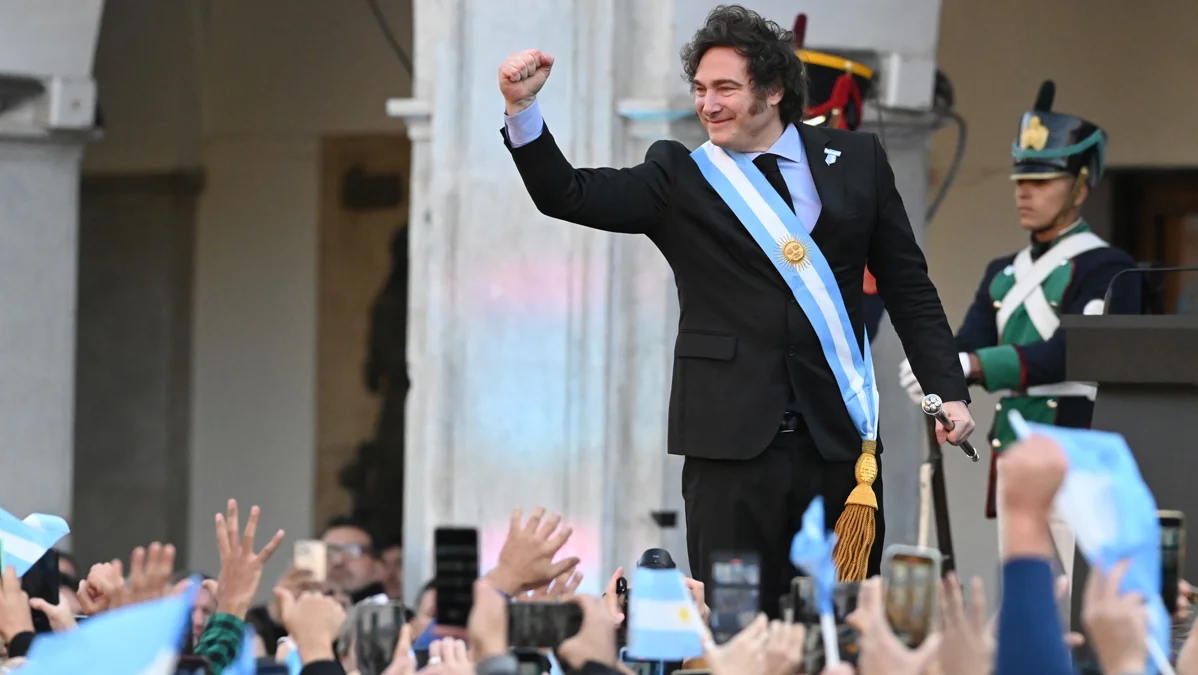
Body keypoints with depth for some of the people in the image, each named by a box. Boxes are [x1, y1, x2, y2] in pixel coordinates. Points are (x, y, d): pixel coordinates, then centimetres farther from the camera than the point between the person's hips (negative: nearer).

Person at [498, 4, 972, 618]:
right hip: (733, 442, -1)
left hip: (841, 434, 1)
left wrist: (947, 389, 6)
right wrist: (522, 109, -21)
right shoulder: (678, 177, 5)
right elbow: (566, 195, -6)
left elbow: (908, 286, 12)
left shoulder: (855, 160, 8)